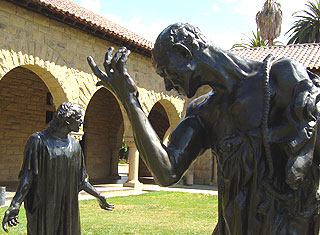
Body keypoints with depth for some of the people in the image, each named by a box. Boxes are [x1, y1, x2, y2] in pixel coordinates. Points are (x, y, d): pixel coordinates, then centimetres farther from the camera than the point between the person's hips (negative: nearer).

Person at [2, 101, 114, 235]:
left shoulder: (75, 145, 10)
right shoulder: (38, 140, -7)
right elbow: (27, 175, -13)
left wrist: (98, 196, 19)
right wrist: (15, 205, -24)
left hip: (68, 207, 5)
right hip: (43, 207, -5)